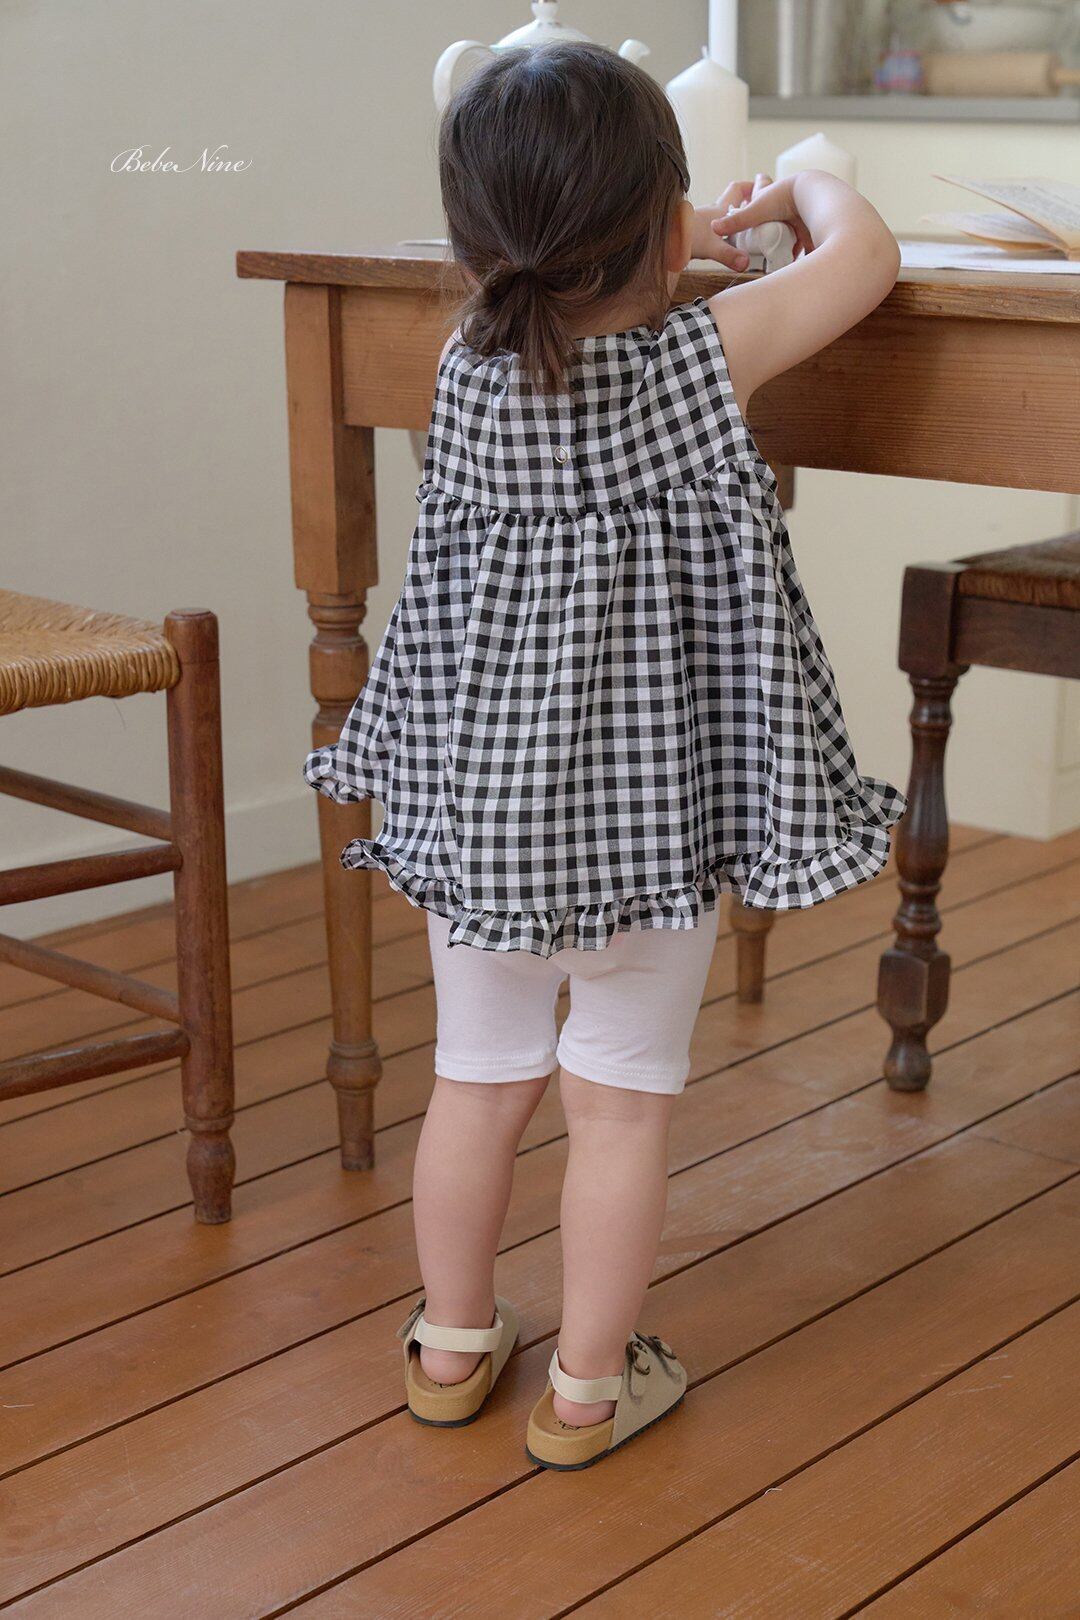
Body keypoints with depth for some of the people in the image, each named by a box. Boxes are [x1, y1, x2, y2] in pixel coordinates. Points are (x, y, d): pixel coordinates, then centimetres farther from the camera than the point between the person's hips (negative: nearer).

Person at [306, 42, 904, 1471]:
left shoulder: (468, 364, -4)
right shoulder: (700, 358, -16)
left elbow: (543, 280, 19)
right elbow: (865, 258, -2)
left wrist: (689, 237, 26)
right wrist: (809, 184, 18)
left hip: (477, 800, 4)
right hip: (644, 803, -4)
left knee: (479, 1077, 18)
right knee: (623, 1099, 9)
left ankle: (452, 1343, 34)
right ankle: (589, 1387, 22)